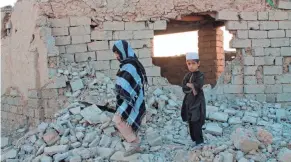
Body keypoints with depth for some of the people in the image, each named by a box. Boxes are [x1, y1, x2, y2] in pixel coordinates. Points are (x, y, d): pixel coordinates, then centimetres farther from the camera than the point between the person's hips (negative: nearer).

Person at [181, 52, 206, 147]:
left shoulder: (200, 75, -8)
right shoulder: (187, 76, 9)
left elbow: (197, 86, -22)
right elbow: (184, 88, -2)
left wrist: (189, 85, -9)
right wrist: (192, 88, -17)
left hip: (197, 102, -7)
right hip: (189, 101, 7)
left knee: (196, 122, -9)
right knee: (190, 122, 11)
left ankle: (199, 141, -1)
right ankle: (195, 139, 21)